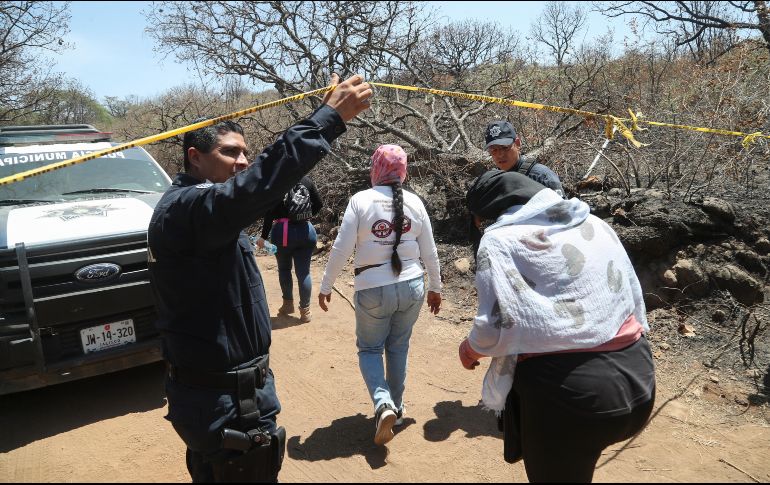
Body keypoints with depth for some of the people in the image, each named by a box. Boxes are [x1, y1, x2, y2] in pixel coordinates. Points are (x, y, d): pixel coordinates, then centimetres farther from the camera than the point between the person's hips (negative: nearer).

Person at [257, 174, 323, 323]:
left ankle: (288, 304, 26)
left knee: (284, 268, 18)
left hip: (283, 231, -2)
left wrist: (263, 236, -8)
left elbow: (271, 212, -12)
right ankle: (305, 310, 6)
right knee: (303, 271, 4)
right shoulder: (306, 180, 1)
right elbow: (319, 204, 6)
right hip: (306, 231, 2)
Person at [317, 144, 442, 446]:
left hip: (373, 289, -3)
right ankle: (396, 408, 30)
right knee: (398, 347, 19)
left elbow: (342, 248, -10)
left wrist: (326, 286, 2)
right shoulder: (414, 202, 1)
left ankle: (383, 404, -6)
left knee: (369, 348, 14)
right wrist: (435, 287, 19)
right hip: (412, 286, 3)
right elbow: (429, 252, 6)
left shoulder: (360, 200, -8)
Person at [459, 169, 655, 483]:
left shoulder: (500, 239, -6)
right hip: (634, 377, 7)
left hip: (566, 392, -6)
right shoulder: (594, 224, 12)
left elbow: (497, 329, -15)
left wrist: (470, 350, 6)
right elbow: (633, 296, 13)